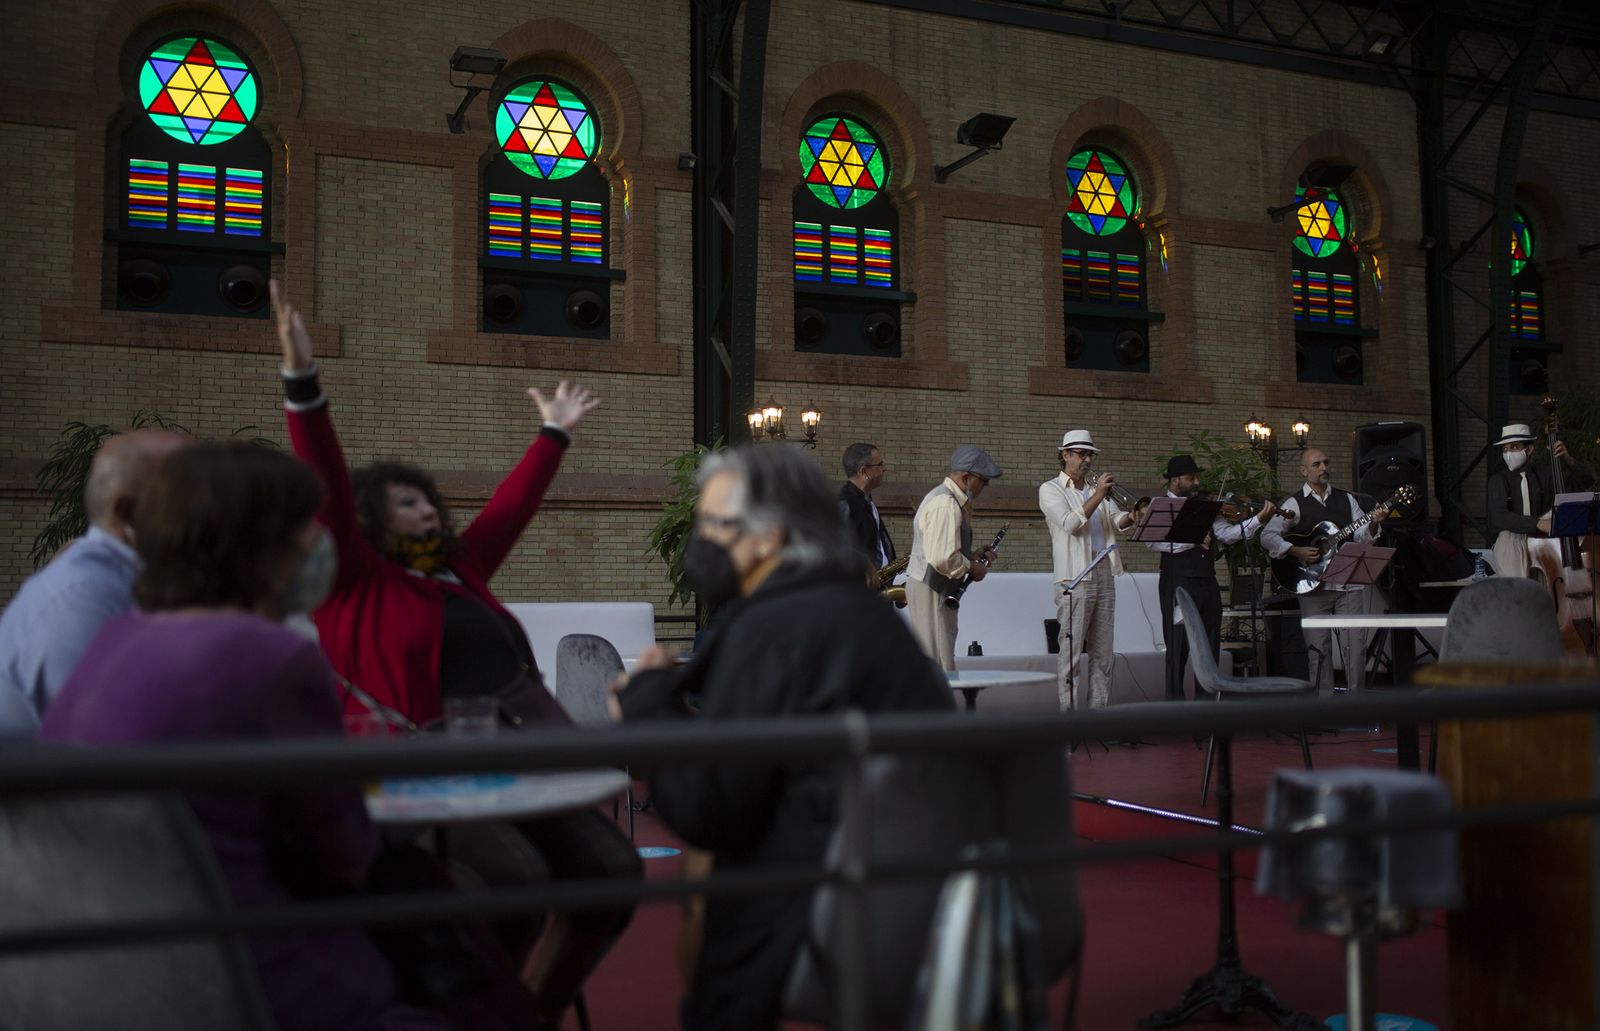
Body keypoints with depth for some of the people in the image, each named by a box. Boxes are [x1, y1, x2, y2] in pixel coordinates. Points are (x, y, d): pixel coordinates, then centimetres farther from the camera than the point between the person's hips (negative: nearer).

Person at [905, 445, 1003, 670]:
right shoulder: (946, 504, -19)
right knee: (939, 663, -8)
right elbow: (942, 558, -26)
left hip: (929, 588, 11)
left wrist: (973, 557, 11)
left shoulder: (943, 498, 15)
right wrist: (972, 568, -11)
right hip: (931, 591, -11)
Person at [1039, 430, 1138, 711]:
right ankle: (1067, 711, -6)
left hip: (1105, 577, 6)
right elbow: (1070, 524, -13)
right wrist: (1097, 496, -18)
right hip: (1075, 579, -6)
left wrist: (1132, 517, -15)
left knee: (1103, 652, 6)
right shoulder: (1050, 489, 2)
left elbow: (1117, 522, 7)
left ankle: (1099, 707, 11)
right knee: (1071, 650, -8)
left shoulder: (1098, 488, 20)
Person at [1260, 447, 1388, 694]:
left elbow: (1361, 537, 7)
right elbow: (1268, 535, -6)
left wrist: (1373, 524, -12)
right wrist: (1296, 551, -16)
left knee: (1356, 643, -2)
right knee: (1318, 647, -1)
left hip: (1349, 582, 3)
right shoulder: (1293, 504, 2)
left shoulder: (1346, 499, 14)